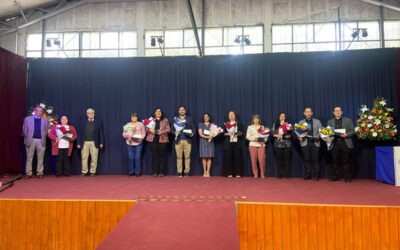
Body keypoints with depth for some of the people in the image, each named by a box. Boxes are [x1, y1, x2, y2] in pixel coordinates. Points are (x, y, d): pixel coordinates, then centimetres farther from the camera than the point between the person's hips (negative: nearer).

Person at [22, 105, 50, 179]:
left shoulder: (45, 120, 10)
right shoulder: (27, 119, 8)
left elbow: (46, 131, 8)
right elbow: (24, 130, 6)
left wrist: (43, 138, -1)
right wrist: (27, 138, 1)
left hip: (41, 141, 1)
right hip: (31, 140, 0)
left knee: (40, 158, 3)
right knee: (29, 158, 2)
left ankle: (39, 173, 10)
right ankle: (28, 173, 9)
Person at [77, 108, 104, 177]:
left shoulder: (98, 121, 8)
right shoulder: (83, 122, 11)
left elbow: (101, 132, 5)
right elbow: (80, 133, 8)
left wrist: (101, 143, -2)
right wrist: (79, 143, 1)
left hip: (94, 143, -1)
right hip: (85, 142, 1)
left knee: (94, 158, 1)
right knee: (84, 158, 3)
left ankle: (93, 172, 11)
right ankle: (84, 172, 13)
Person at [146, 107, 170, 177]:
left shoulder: (165, 120, 11)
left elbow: (168, 129, 3)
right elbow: (146, 128, 10)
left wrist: (162, 132, -14)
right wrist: (150, 130, -11)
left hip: (162, 139, -1)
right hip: (153, 139, 1)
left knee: (162, 156, -2)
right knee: (154, 156, 0)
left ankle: (161, 172, 5)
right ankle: (155, 172, 8)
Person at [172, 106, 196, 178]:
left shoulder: (189, 119, 13)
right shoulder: (175, 119, 15)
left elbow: (193, 128, 9)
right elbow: (172, 129, 11)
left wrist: (192, 133, -10)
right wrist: (175, 132, -10)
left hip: (187, 140, 0)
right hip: (178, 140, 1)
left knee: (187, 157, -1)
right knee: (179, 157, 1)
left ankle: (187, 172, 5)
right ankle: (179, 172, 7)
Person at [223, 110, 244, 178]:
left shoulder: (238, 123, 13)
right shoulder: (226, 124, 11)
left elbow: (241, 132, 8)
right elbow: (223, 133, 6)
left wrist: (237, 134, -11)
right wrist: (228, 134, -13)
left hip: (237, 143, 0)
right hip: (228, 143, 0)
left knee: (237, 157, -5)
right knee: (228, 157, -5)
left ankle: (238, 173, 1)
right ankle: (229, 173, 1)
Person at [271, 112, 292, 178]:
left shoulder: (288, 124, 8)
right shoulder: (275, 125, 10)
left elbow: (291, 134, 6)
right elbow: (272, 134, 6)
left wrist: (289, 135, -14)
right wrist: (277, 135, -11)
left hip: (287, 144, 0)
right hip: (278, 144, 0)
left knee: (287, 160, -2)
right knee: (279, 160, 1)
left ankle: (287, 175, 5)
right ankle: (279, 175, 7)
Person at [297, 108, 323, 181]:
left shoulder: (317, 122, 12)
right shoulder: (300, 122, 13)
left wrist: (318, 136, -11)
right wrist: (299, 137, -11)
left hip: (315, 143, 0)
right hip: (305, 143, 0)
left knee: (315, 160, -2)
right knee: (306, 160, 1)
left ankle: (316, 175, 7)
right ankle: (307, 175, 10)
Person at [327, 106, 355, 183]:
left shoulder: (348, 120, 10)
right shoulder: (330, 122, 16)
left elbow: (352, 131, 4)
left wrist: (346, 134, -14)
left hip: (345, 143, -1)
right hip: (334, 143, 2)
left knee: (346, 161, 0)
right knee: (335, 161, 3)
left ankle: (347, 177, 8)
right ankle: (334, 177, 11)